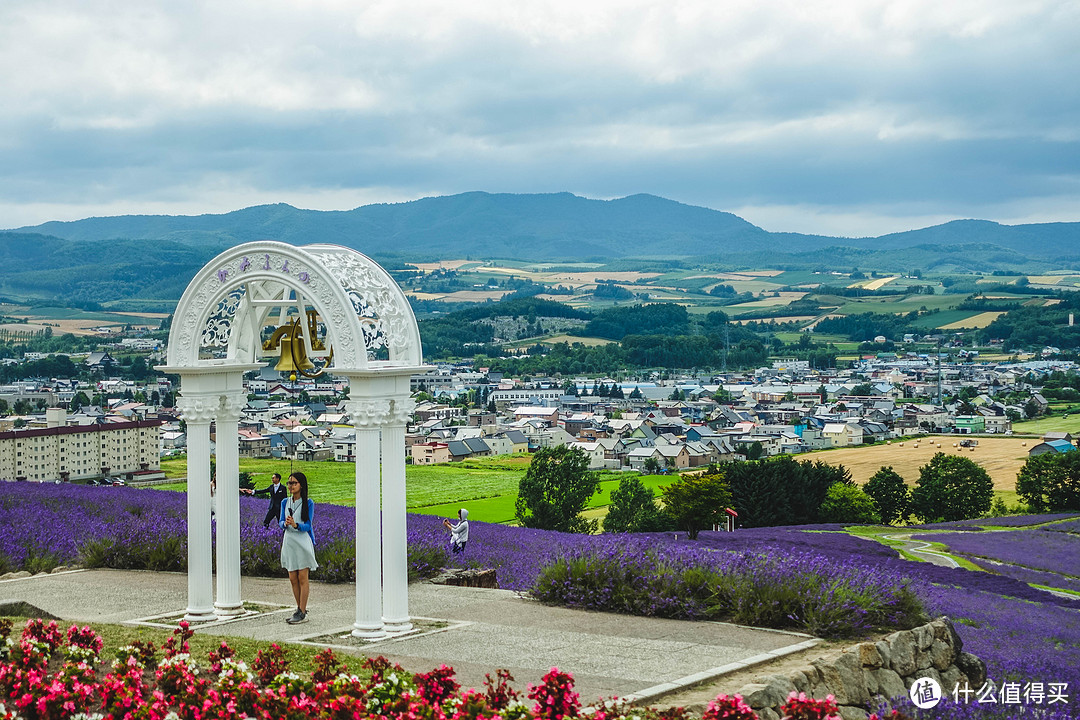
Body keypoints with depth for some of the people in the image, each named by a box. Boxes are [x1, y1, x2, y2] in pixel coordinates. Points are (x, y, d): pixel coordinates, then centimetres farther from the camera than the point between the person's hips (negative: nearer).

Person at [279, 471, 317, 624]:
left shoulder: (308, 503, -6)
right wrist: (285, 524, -17)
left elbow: (307, 525, -10)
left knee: (302, 578, -4)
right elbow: (280, 521, 6)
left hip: (303, 542, -5)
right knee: (293, 579, 7)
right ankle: (300, 610, 17)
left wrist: (296, 525, -30)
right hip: (289, 542, 5)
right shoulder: (285, 502, 9)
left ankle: (302, 613, -2)